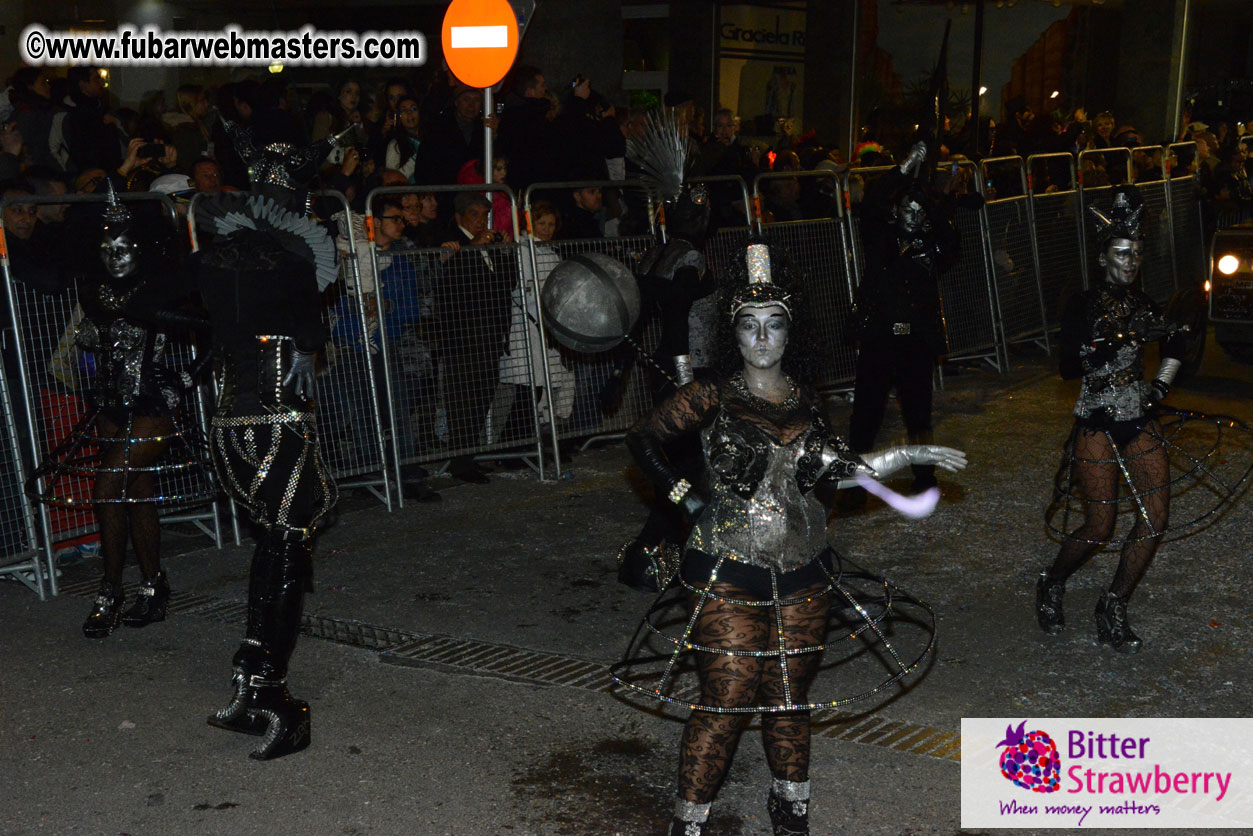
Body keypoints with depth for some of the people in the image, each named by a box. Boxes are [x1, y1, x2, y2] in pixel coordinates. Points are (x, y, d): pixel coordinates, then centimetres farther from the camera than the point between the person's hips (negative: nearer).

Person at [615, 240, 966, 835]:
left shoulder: (804, 402, 7)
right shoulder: (713, 399, -5)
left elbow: (836, 473, 13)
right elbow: (642, 439, 2)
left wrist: (910, 456, 9)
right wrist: (686, 498, -4)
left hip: (802, 574, 4)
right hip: (728, 574, -4)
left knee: (789, 695, 12)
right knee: (727, 697, -4)